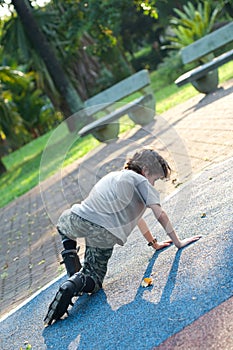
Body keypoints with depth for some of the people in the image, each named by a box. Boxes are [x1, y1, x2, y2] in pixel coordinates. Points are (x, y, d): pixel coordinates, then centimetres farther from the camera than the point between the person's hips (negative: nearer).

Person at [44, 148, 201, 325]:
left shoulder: (114, 176, 34)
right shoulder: (141, 181, 13)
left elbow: (136, 215, 39)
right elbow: (160, 214, 4)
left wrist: (153, 243, 43)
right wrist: (177, 242, 13)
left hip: (77, 220, 5)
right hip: (103, 233, -5)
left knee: (64, 220, 40)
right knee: (94, 279, 14)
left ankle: (70, 254, 15)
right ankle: (75, 283, -19)